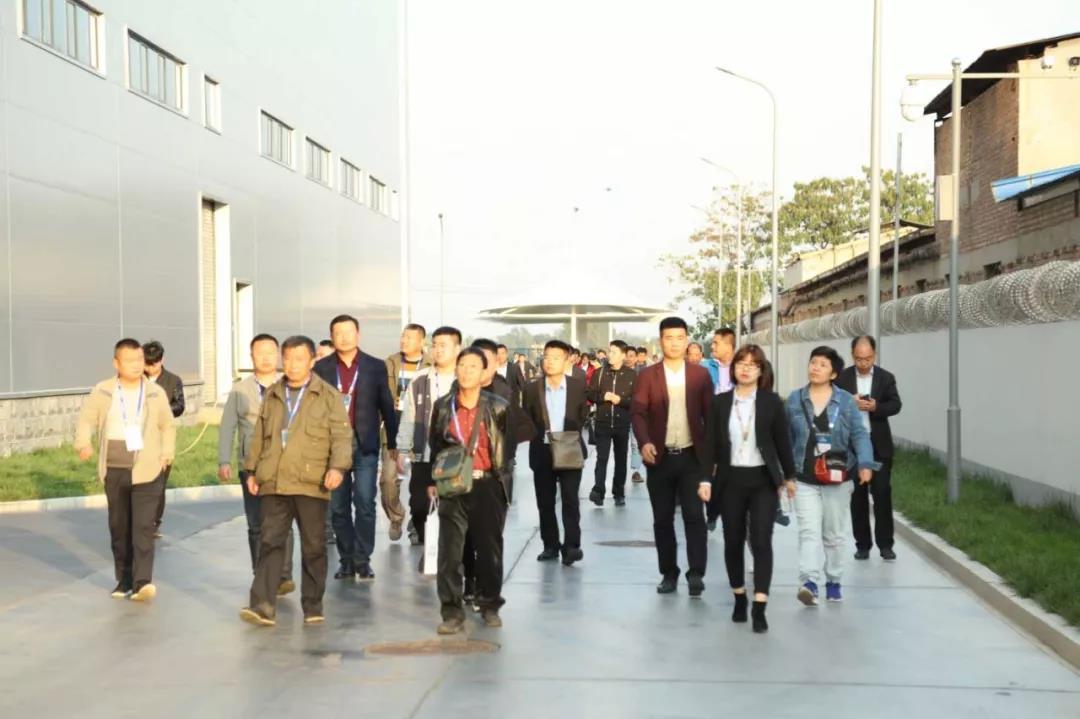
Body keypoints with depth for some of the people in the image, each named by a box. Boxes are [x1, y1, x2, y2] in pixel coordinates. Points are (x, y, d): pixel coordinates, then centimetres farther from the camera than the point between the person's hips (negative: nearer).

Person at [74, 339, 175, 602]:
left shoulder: (156, 393, 4)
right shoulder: (102, 391, 3)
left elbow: (168, 426, 15)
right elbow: (86, 418, 2)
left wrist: (167, 453, 7)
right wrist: (84, 443, -16)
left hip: (147, 471, -2)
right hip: (114, 471, 2)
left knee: (143, 526, -12)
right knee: (119, 527, 10)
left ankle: (143, 581, -16)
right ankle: (124, 580, 22)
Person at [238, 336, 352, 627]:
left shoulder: (327, 395, 3)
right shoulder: (272, 395, 16)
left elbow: (342, 434, -4)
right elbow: (259, 435, 21)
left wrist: (338, 466, -18)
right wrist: (252, 470, 16)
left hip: (311, 483, -3)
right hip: (273, 482, 3)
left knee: (313, 546, 5)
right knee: (270, 542, -4)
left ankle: (313, 607, 15)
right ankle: (263, 606, -5)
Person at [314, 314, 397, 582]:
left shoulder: (376, 367, 4)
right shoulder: (321, 368, 5)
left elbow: (386, 407, 6)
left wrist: (392, 444, 6)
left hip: (365, 446, -1)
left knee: (365, 505, -4)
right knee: (338, 507, 7)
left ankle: (362, 560, 4)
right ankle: (346, 560, 16)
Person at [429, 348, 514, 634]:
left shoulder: (499, 407, 0)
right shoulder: (442, 406, 4)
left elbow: (508, 444, 7)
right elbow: (435, 446, 12)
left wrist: (500, 475, 3)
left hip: (488, 485, 0)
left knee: (490, 548, 8)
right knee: (450, 550, -4)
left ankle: (490, 605, 25)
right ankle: (452, 612, 2)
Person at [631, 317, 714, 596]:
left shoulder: (701, 375, 4)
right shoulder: (647, 376, 2)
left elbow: (710, 414, 4)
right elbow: (638, 413, -5)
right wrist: (644, 443, -22)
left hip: (692, 456, -1)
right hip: (660, 457, 1)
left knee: (694, 515, -7)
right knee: (662, 519, 7)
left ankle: (696, 573, -2)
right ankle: (669, 574, 17)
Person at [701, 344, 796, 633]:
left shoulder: (772, 401, -1)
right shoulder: (720, 402, 1)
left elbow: (782, 441, 4)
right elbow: (711, 442, 0)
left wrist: (789, 476, 8)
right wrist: (706, 479, -6)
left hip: (763, 479, -2)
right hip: (730, 479, 2)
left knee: (761, 540, -8)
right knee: (733, 541, 8)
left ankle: (759, 608, -8)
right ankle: (739, 598, 25)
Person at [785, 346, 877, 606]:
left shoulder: (846, 401, -2)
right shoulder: (795, 399, 2)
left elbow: (859, 435, -5)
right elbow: (786, 438, 7)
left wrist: (865, 463, -19)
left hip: (837, 478, 0)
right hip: (804, 479, 0)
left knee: (835, 533, 12)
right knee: (809, 531, -11)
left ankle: (833, 582, 26)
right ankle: (809, 582, -19)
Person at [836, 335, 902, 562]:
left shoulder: (886, 377, 2)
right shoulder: (842, 378, 1)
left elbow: (896, 405, -6)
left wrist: (876, 407, -24)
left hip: (879, 446, 0)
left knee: (882, 494, -1)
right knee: (858, 496, 7)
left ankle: (885, 544, 7)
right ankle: (863, 544, 15)